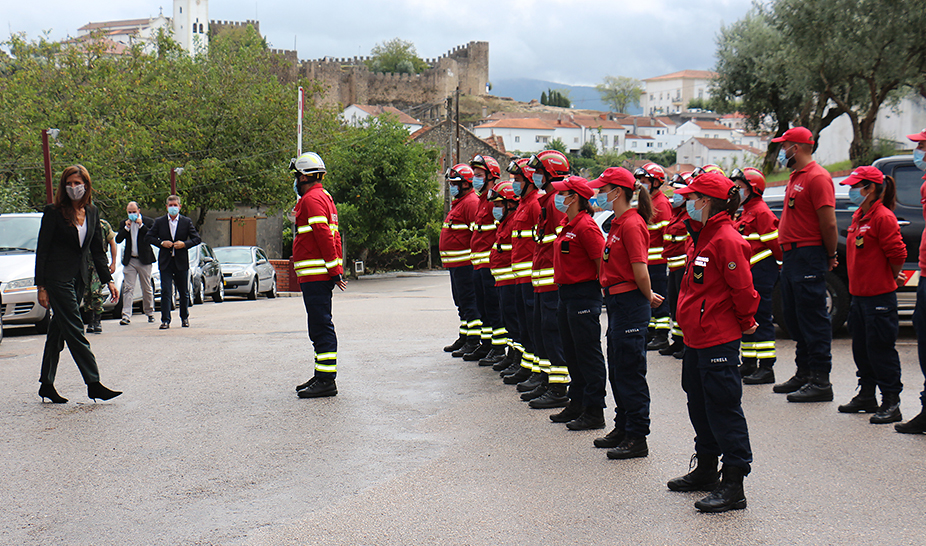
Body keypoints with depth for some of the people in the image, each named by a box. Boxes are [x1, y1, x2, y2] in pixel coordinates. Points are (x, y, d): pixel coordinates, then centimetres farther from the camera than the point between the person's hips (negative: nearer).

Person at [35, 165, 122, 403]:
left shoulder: (92, 213, 10)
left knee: (58, 331, 11)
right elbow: (42, 250, -5)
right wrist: (41, 286, -9)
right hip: (58, 279, -6)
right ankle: (93, 384, -10)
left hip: (79, 280, 6)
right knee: (75, 332, -8)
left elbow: (97, 250, 16)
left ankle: (47, 385, 17)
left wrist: (108, 280, 8)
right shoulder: (54, 212, -6)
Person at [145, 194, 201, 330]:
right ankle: (165, 320, -6)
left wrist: (185, 244, -14)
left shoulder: (187, 222, 4)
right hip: (165, 262, 0)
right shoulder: (159, 222, 5)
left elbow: (196, 238, 4)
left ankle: (184, 318, 26)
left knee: (184, 292, 10)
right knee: (165, 292, -7)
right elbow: (148, 237, 5)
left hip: (181, 262, 0)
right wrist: (161, 243, -11)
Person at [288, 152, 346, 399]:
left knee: (321, 327, -9)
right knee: (319, 327, 15)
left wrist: (334, 271, -21)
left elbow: (324, 236, -20)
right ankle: (322, 376, 22)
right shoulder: (325, 197, 20)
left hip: (315, 275, -11)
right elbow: (334, 237, 21)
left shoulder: (312, 200, -13)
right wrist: (337, 269, 19)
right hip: (321, 274, 11)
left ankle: (326, 380, -8)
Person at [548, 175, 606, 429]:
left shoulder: (586, 226, -17)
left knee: (588, 354, -3)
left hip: (584, 296, -10)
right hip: (567, 294, 10)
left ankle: (594, 412, 4)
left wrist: (600, 291, -11)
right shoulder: (568, 225, 13)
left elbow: (602, 263, -17)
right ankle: (577, 403, 27)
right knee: (572, 352, 16)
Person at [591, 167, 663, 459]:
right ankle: (623, 428, 28)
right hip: (617, 303, 10)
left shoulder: (632, 225, -18)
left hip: (630, 304, -10)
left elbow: (641, 273, -21)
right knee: (617, 369, 17)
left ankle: (637, 439, 4)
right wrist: (648, 295, 12)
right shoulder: (618, 223, 13)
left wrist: (649, 298, -4)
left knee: (630, 372, -3)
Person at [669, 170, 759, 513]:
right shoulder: (701, 236, 13)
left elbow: (742, 288, -18)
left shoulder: (726, 240, -18)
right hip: (696, 338, 10)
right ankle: (706, 469, 33)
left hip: (719, 340, -10)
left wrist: (746, 323, -4)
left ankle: (733, 486, -2)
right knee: (699, 404, 19)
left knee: (723, 408, -6)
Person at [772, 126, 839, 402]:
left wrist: (830, 257, -10)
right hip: (791, 256, 10)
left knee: (813, 320, -7)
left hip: (809, 257, -10)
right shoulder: (796, 177, 17)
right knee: (794, 318, 15)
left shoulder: (817, 177, -14)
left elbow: (829, 223, -17)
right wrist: (787, 255, 17)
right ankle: (804, 374, 25)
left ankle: (820, 382, -3)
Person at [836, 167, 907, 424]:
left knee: (880, 348, -5)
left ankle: (891, 403, 2)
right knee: (861, 347, 16)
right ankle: (867, 395, 28)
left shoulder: (883, 217, -16)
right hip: (859, 293, 9)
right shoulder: (859, 216, 13)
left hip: (880, 295, -9)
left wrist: (892, 278, -1)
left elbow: (897, 254, -17)